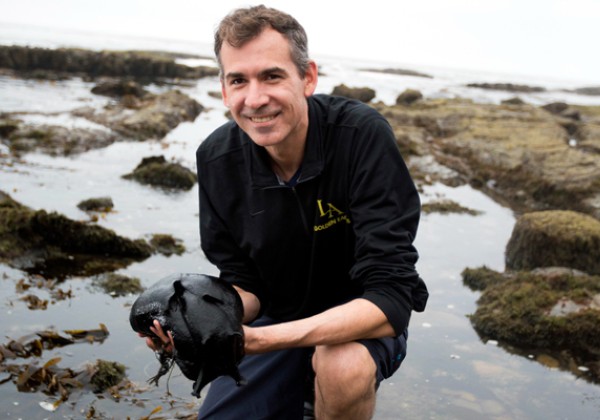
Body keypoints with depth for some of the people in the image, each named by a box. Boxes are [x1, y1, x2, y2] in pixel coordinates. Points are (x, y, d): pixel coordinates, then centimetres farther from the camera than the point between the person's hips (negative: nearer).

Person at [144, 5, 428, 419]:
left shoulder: (362, 134, -25)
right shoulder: (217, 158, -12)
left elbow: (390, 297, -29)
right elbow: (244, 283, -2)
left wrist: (259, 339, -40)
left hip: (364, 321, -3)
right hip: (276, 321, 4)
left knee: (344, 367, -35)